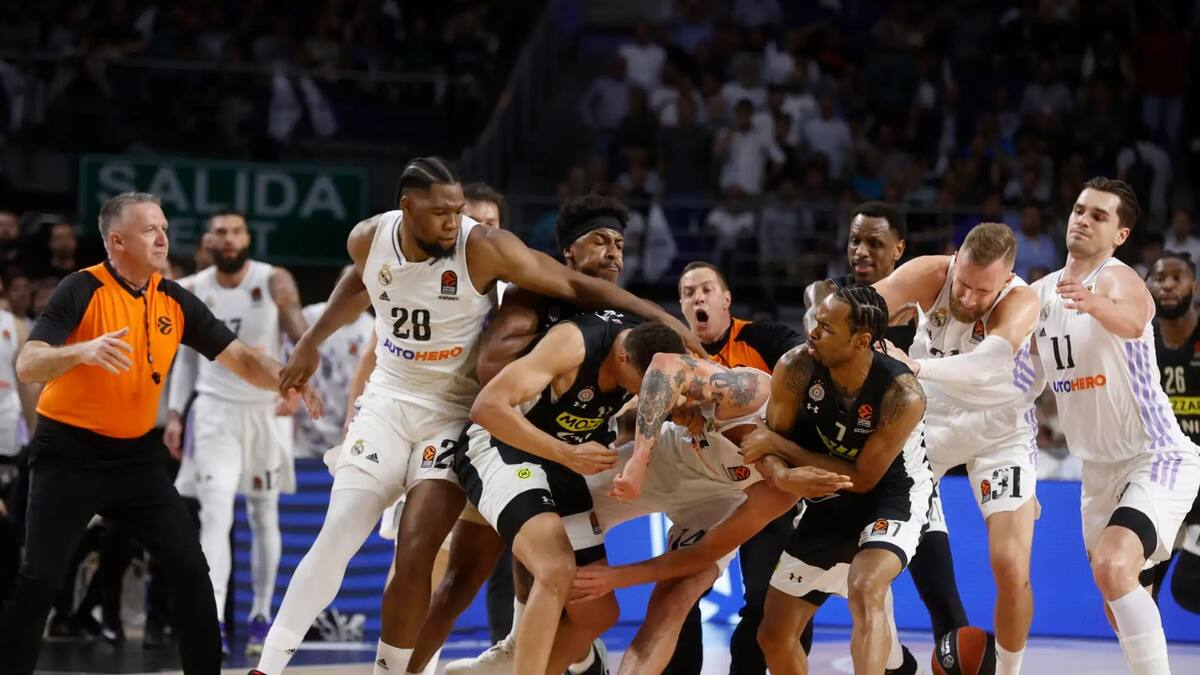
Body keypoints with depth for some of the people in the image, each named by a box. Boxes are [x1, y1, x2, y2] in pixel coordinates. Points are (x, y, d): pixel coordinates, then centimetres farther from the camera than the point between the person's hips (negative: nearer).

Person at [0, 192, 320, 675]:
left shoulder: (175, 301, 2)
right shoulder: (82, 291, -15)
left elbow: (239, 358, 5)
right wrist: (82, 351, -44)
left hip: (135, 455, 5)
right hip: (69, 455, -5)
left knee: (191, 570, -1)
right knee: (39, 580, -13)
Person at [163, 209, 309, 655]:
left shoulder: (275, 283, -8)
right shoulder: (192, 292, 0)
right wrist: (174, 413, 3)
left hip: (268, 409, 0)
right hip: (216, 410, 0)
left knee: (264, 517, 10)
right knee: (215, 514, -14)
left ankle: (261, 616, 24)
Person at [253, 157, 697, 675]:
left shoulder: (483, 248, -21)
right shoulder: (369, 239, -8)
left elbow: (575, 285, -18)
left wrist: (661, 318, -22)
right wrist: (312, 341, 23)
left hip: (457, 413, -3)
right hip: (389, 401, 3)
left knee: (415, 554, -12)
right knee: (336, 538, -6)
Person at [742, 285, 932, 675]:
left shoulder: (902, 394, -31)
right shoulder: (797, 368, -21)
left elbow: (862, 479, -22)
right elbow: (774, 440, -5)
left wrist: (778, 446, -25)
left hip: (892, 495, -5)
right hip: (830, 504, 5)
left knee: (865, 589, -36)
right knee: (774, 635, 8)